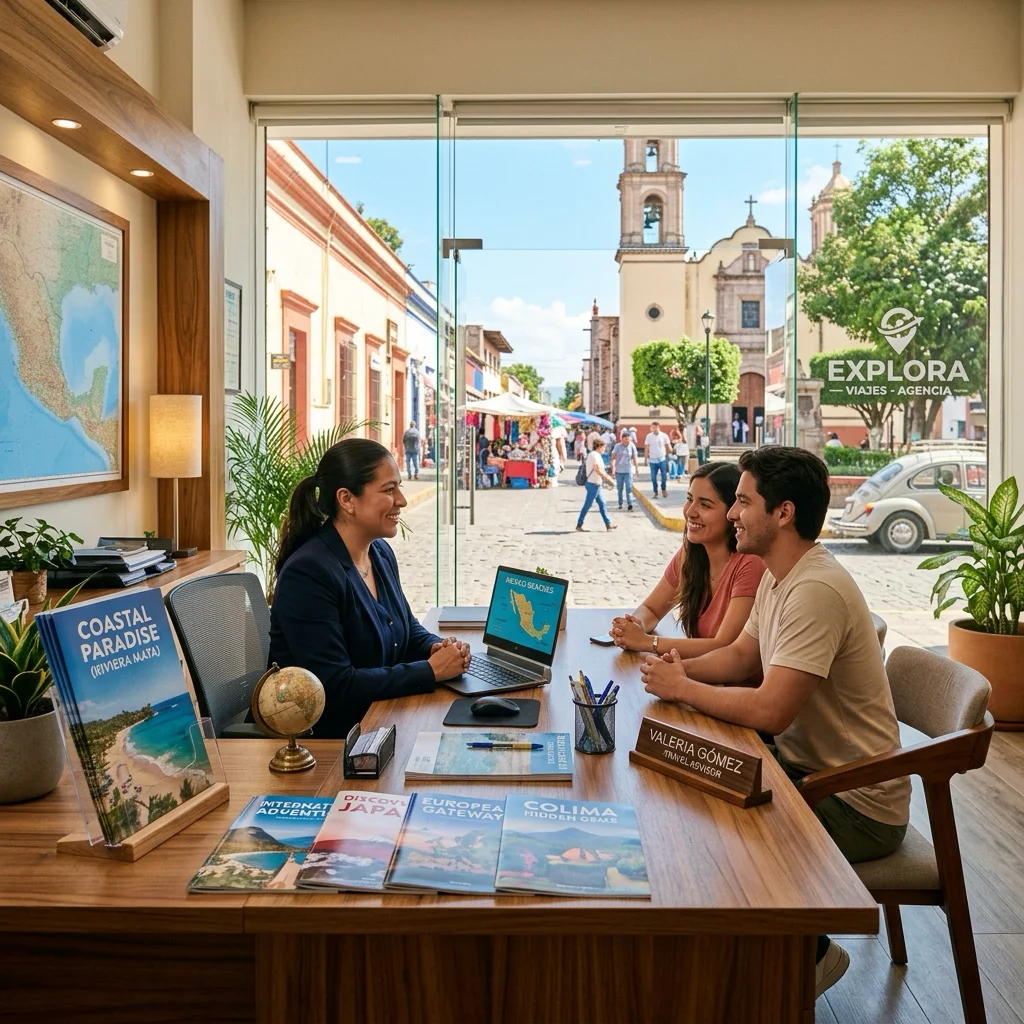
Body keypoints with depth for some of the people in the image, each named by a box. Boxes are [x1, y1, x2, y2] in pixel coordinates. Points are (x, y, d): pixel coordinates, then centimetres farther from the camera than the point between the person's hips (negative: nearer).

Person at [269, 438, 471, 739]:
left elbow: (408, 630, 19)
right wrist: (431, 671, -20)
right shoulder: (307, 573, -21)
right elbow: (335, 688, -24)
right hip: (326, 736, -8)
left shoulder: (381, 553, 6)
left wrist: (437, 647, -4)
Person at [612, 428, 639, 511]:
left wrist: (636, 467, 6)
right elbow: (613, 456, -3)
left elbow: (634, 457, 5)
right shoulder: (617, 446, -3)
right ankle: (620, 503, 24)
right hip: (619, 470, 1)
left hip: (628, 470, -1)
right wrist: (613, 464, -15)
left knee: (629, 488, -8)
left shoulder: (632, 446, -1)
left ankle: (630, 505, -11)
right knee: (620, 488, 11)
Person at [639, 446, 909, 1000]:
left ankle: (808, 952, 13)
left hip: (857, 806, -9)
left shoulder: (816, 591, -28)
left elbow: (770, 710, -32)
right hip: (803, 765, 9)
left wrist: (680, 688, -18)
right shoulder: (777, 577, 4)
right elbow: (740, 654, 14)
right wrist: (685, 667, -6)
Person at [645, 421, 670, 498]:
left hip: (662, 459, -1)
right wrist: (647, 458, 2)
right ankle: (655, 492, 15)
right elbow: (647, 447, 4)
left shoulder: (664, 436, -2)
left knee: (664, 476, 1)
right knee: (653, 477, 3)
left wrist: (667, 456, 6)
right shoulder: (649, 436, -1)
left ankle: (664, 489, 23)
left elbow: (667, 446, 7)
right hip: (653, 460, 1)